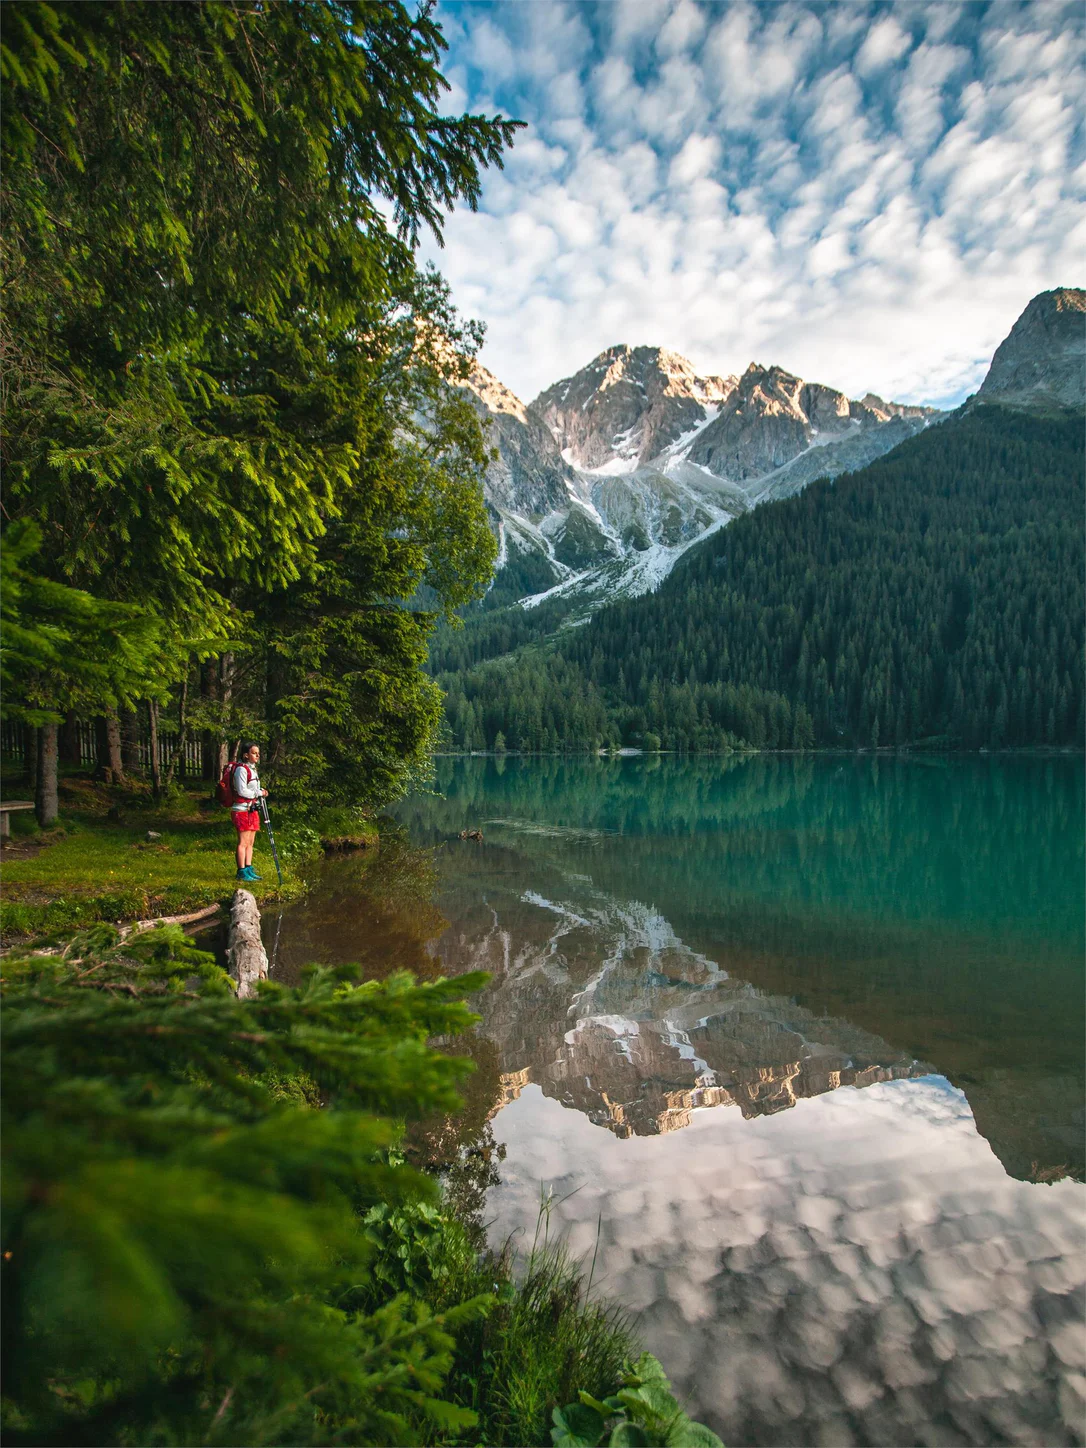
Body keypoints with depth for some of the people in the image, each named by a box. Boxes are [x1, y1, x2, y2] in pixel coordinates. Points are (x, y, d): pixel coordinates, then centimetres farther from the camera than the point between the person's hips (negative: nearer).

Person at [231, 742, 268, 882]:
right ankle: (242, 872, -2)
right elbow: (242, 791, -18)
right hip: (242, 810, -9)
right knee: (243, 842, -6)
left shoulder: (252, 769, 17)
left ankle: (248, 869, 16)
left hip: (252, 809, 9)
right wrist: (259, 793, -12)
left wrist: (261, 793, 3)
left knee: (250, 842, 11)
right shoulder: (241, 769, -12)